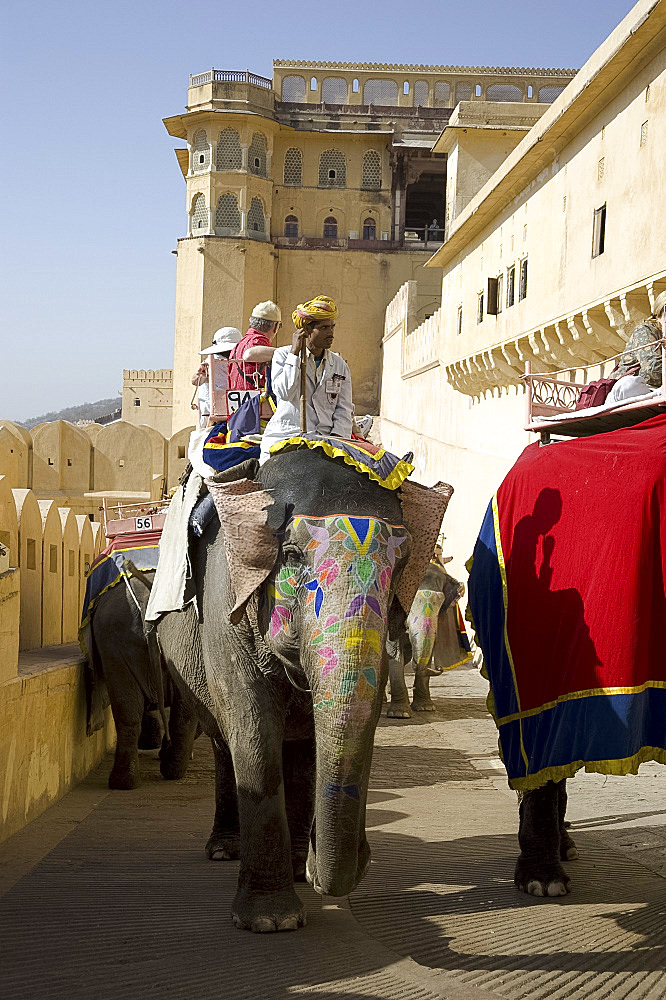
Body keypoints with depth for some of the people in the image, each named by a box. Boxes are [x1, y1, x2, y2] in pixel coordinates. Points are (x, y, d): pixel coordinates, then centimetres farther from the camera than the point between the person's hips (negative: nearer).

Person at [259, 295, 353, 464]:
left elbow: (343, 411, 11)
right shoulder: (283, 355, 7)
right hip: (283, 436, -2)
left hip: (323, 438, 2)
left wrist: (336, 438, -8)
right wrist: (295, 352, -9)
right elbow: (284, 392, -12)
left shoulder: (339, 365, 16)